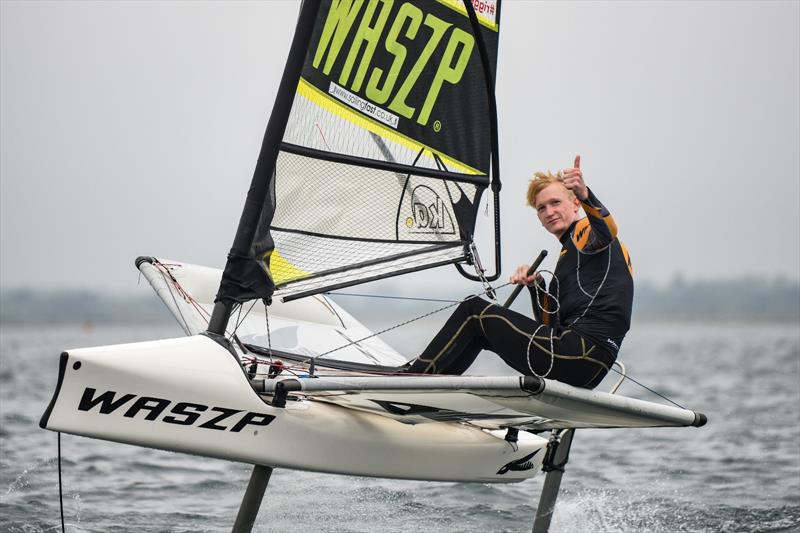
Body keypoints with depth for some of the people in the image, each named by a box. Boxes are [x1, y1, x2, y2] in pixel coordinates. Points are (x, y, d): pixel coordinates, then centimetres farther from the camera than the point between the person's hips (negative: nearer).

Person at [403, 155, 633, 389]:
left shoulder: (587, 231, 1)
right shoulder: (570, 252, 28)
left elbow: (608, 230, -28)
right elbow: (550, 323, 21)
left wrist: (585, 195, -47)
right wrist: (536, 285, 4)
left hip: (581, 357, -10)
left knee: (473, 311, -1)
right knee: (478, 327, 23)